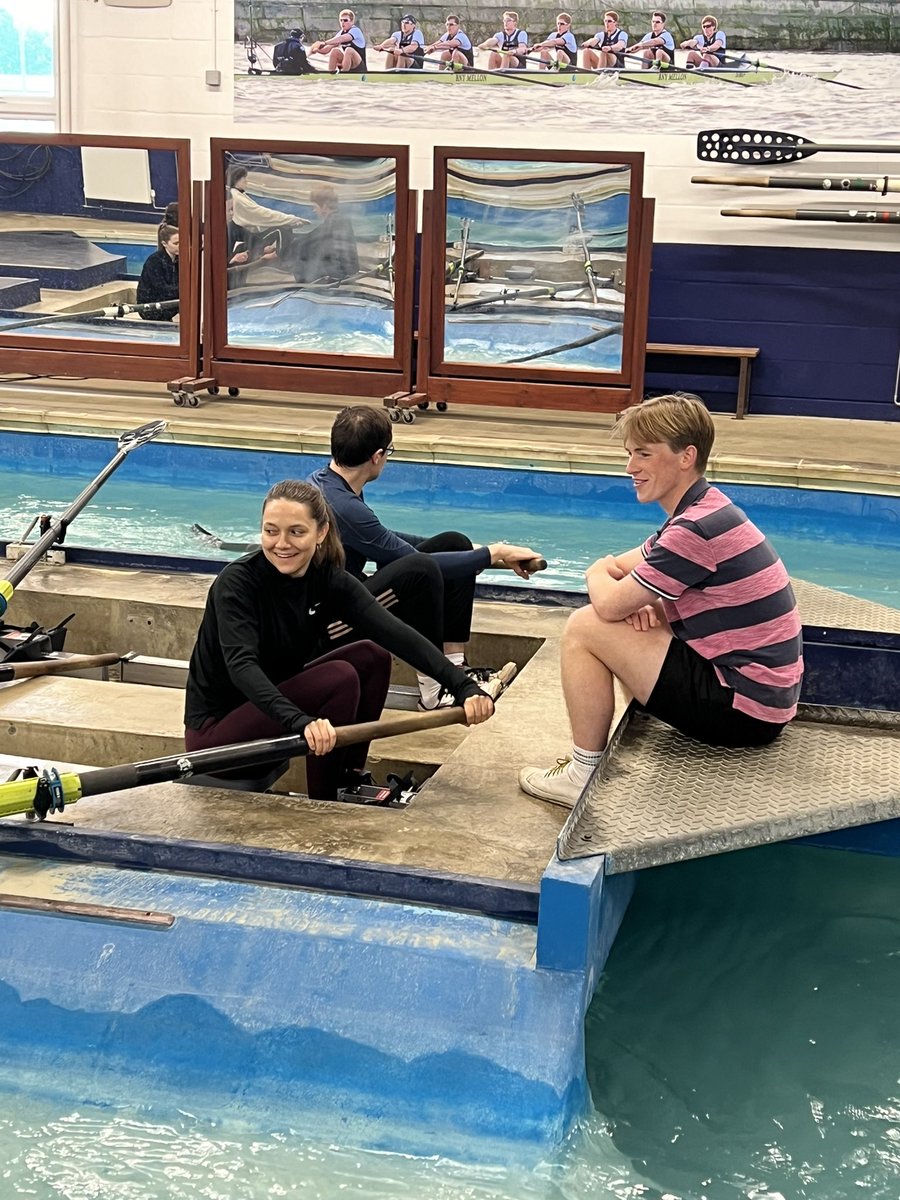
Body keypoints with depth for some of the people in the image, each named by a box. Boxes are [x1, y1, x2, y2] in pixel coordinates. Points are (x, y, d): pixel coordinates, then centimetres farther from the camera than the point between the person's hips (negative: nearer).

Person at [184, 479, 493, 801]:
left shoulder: (328, 580, -6)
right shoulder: (238, 582, -22)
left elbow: (396, 634, -18)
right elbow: (241, 665, -37)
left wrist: (464, 687, -31)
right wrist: (300, 721, -54)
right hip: (214, 730, -6)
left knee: (371, 657, -6)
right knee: (340, 677, -24)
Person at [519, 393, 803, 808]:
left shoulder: (696, 530, -21)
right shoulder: (705, 510, 12)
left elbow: (608, 603, -18)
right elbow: (611, 567, 19)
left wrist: (600, 577, 5)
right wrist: (636, 601, -4)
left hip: (742, 709, -10)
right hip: (765, 696, 10)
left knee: (584, 628, -9)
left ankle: (584, 775, 1)